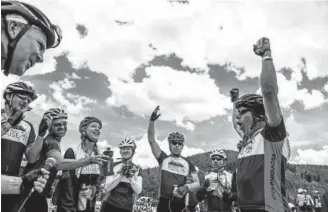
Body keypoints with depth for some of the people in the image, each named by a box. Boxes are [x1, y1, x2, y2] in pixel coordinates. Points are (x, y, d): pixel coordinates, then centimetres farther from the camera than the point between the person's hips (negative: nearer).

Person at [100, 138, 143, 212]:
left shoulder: (137, 169, 3)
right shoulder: (113, 165, 1)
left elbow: (138, 191, -6)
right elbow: (107, 188, -7)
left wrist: (130, 177, -20)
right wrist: (121, 175, -18)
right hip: (109, 205, 0)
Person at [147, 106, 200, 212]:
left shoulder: (188, 163, 10)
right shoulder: (163, 158, 7)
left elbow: (197, 183, 7)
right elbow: (151, 140, -4)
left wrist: (187, 187, -16)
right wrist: (152, 120, -15)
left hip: (181, 203, 1)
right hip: (164, 202, 0)